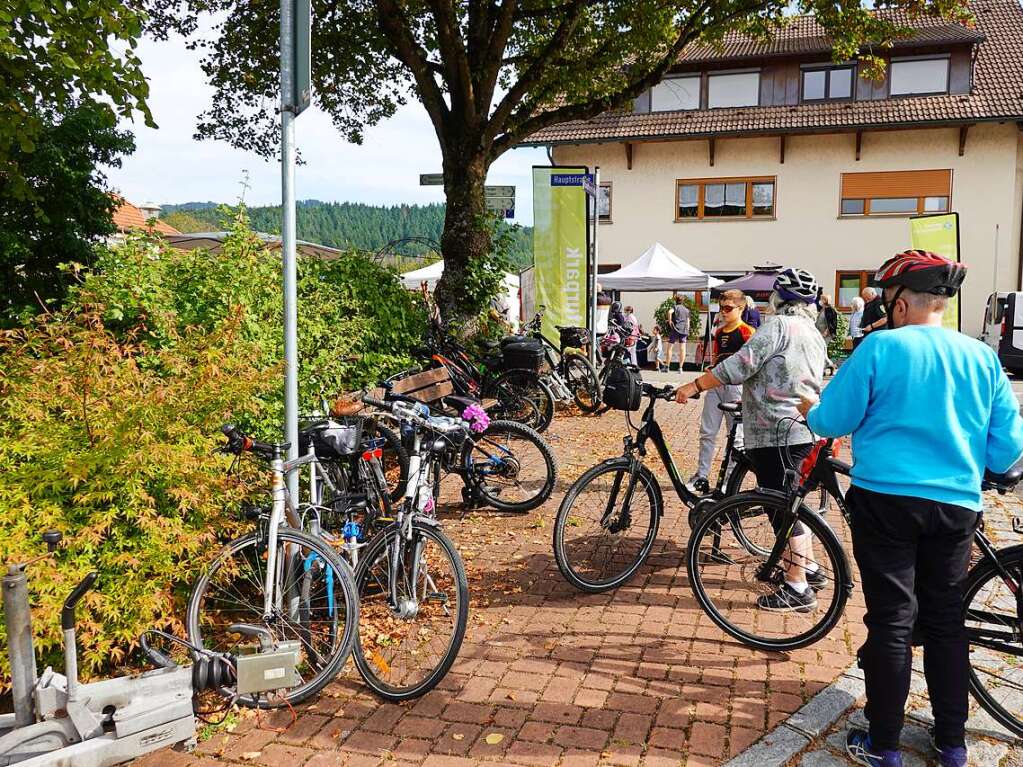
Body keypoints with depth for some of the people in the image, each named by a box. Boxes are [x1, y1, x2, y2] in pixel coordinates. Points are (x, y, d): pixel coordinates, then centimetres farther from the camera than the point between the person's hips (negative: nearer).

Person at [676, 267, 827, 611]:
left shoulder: (778, 326, -13)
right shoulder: (815, 335, 16)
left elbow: (740, 366, -21)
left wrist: (693, 386, -17)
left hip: (776, 433, -9)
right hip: (804, 430, 10)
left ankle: (798, 589, 2)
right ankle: (809, 567, 32)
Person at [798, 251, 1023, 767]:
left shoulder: (881, 347, -10)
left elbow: (832, 422, -6)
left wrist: (810, 409, 16)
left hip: (885, 500, -4)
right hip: (956, 506, 4)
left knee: (892, 620, 4)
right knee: (946, 621, 16)